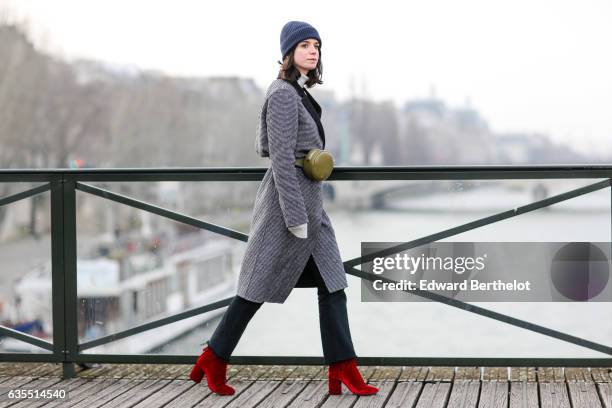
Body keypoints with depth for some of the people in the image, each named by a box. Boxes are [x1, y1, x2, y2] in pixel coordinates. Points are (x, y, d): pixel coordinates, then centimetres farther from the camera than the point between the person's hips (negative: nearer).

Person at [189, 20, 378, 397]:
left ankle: (343, 373, 2)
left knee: (332, 285, 3)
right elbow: (281, 158, -19)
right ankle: (214, 361, 13)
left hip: (309, 201, 10)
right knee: (259, 286, 0)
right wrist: (297, 218, -21)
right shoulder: (283, 94, -14)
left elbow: (262, 147, 19)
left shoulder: (299, 93, 14)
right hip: (288, 200, -10)